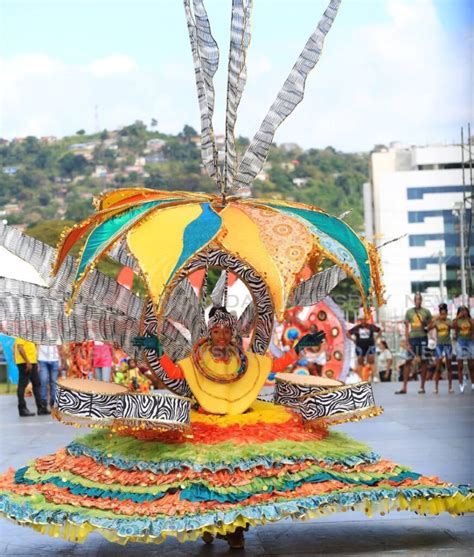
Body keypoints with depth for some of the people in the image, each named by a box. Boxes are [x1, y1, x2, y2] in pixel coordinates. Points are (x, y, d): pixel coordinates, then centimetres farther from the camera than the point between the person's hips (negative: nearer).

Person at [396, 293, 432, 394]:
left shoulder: (426, 312, 6)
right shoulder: (409, 312, 9)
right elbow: (407, 327, 8)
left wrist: (427, 328, -8)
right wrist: (407, 340, 0)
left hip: (423, 337, -1)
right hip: (412, 338, 1)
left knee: (423, 361, 1)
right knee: (408, 361, -1)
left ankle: (422, 387, 8)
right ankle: (404, 387, 0)